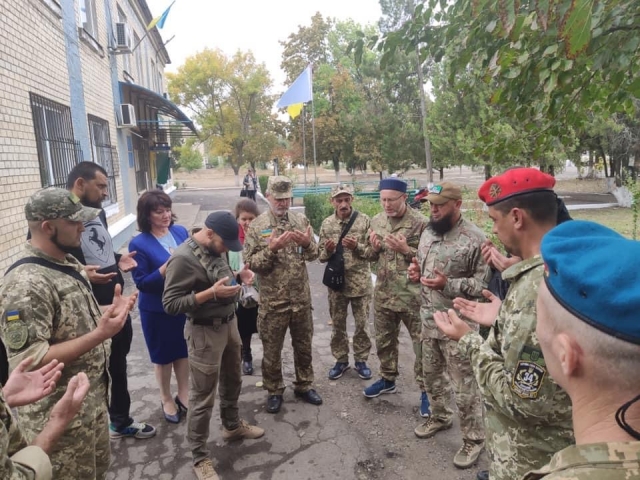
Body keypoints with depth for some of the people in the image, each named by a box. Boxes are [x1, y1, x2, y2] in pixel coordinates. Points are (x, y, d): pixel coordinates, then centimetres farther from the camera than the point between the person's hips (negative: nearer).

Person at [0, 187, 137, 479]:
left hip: (94, 399, 9)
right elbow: (28, 360, -28)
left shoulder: (69, 264, 4)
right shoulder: (26, 284, -26)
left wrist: (109, 313, -1)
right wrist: (100, 335, -32)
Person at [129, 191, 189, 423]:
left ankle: (183, 394, 38)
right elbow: (141, 283, -16)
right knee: (163, 355, 14)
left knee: (184, 350, 18)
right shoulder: (139, 244, -15)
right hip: (157, 310, -3)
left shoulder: (181, 231, -3)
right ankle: (166, 399, 37)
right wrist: (167, 266, -28)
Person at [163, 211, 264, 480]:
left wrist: (238, 277, -7)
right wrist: (211, 293, -29)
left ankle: (232, 426, 49)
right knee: (202, 397, 6)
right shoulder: (183, 258, -23)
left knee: (232, 381, 25)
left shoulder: (215, 247, 1)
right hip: (205, 332, -8)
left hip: (229, 322, 8)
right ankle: (200, 457, 24)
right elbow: (170, 304, -22)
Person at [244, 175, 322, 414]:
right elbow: (250, 263, -11)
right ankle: (274, 391, 31)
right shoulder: (257, 226, -7)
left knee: (303, 346, 18)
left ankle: (304, 386, 37)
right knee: (272, 350, 12)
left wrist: (307, 243, -16)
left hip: (301, 298, 3)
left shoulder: (301, 220, 2)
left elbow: (314, 254, 6)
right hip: (272, 300, -3)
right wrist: (271, 249, -26)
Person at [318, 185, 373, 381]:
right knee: (337, 324, 13)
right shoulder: (326, 224, 1)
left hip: (360, 282, -2)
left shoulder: (364, 221, -5)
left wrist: (357, 247, -21)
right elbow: (321, 255, 4)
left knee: (362, 323, 9)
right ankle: (341, 360, 29)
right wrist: (328, 251, -17)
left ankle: (361, 359, 27)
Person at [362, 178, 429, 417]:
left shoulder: (420, 222, -13)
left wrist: (406, 250, -24)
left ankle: (425, 390, 21)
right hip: (383, 293, 6)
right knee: (384, 340, 20)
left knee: (422, 344, 5)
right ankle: (387, 379, 39)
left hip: (412, 295, -5)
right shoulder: (376, 221, 6)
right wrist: (373, 247, -9)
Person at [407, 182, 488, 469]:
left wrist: (448, 285, -27)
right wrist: (415, 272, -4)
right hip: (429, 320, 7)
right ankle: (440, 416, 45)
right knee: (431, 374, 22)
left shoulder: (475, 238, -16)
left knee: (464, 384, 5)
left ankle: (473, 438, 24)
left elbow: (484, 282, -16)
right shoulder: (428, 232, 7)